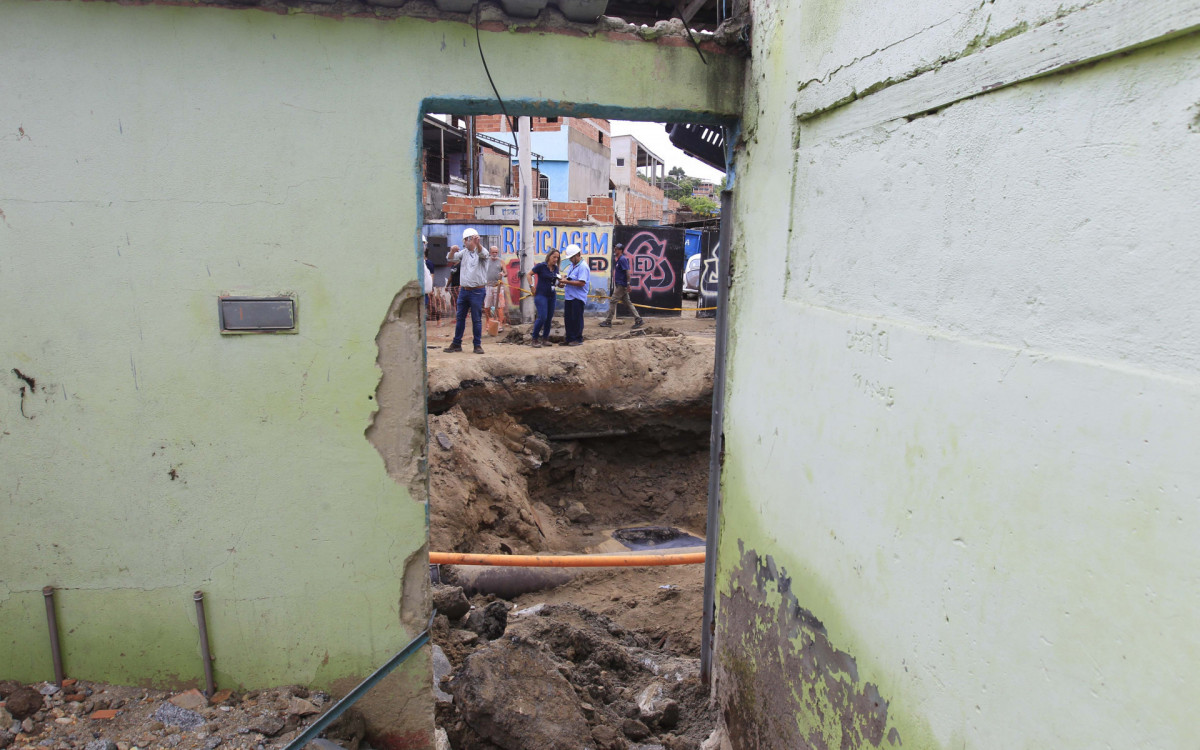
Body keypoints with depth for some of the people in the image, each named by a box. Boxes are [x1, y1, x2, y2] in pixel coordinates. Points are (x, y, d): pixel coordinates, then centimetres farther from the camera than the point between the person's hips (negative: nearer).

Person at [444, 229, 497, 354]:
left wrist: (478, 244, -49)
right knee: (460, 318, 10)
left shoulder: (481, 251, -4)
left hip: (477, 291, -5)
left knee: (477, 319, 0)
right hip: (463, 290, 6)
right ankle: (456, 344, 18)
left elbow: (482, 253, -27)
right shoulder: (464, 252, 12)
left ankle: (477, 345, 9)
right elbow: (451, 258, 4)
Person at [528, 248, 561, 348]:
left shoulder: (556, 268, 8)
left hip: (552, 296, 6)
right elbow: (529, 274, -2)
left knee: (549, 318, 7)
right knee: (542, 317, -15)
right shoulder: (541, 266, -8)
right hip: (541, 295, -6)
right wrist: (532, 287, -10)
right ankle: (535, 339, -4)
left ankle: (545, 339, 16)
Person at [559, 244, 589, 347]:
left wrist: (567, 282, -19)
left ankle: (578, 339, 6)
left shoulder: (583, 266, -14)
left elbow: (581, 283, -22)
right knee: (568, 319, 11)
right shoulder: (572, 265, 15)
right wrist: (565, 276, 6)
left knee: (577, 319, -3)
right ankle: (570, 339, 20)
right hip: (569, 296, 9)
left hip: (578, 297, -9)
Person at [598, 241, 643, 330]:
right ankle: (638, 320, 10)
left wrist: (628, 284, -23)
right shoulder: (618, 259, 16)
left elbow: (627, 272, -20)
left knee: (613, 301, -6)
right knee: (627, 302, 10)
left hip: (621, 285, -10)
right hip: (619, 285, 10)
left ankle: (608, 322, -1)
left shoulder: (622, 259, -14)